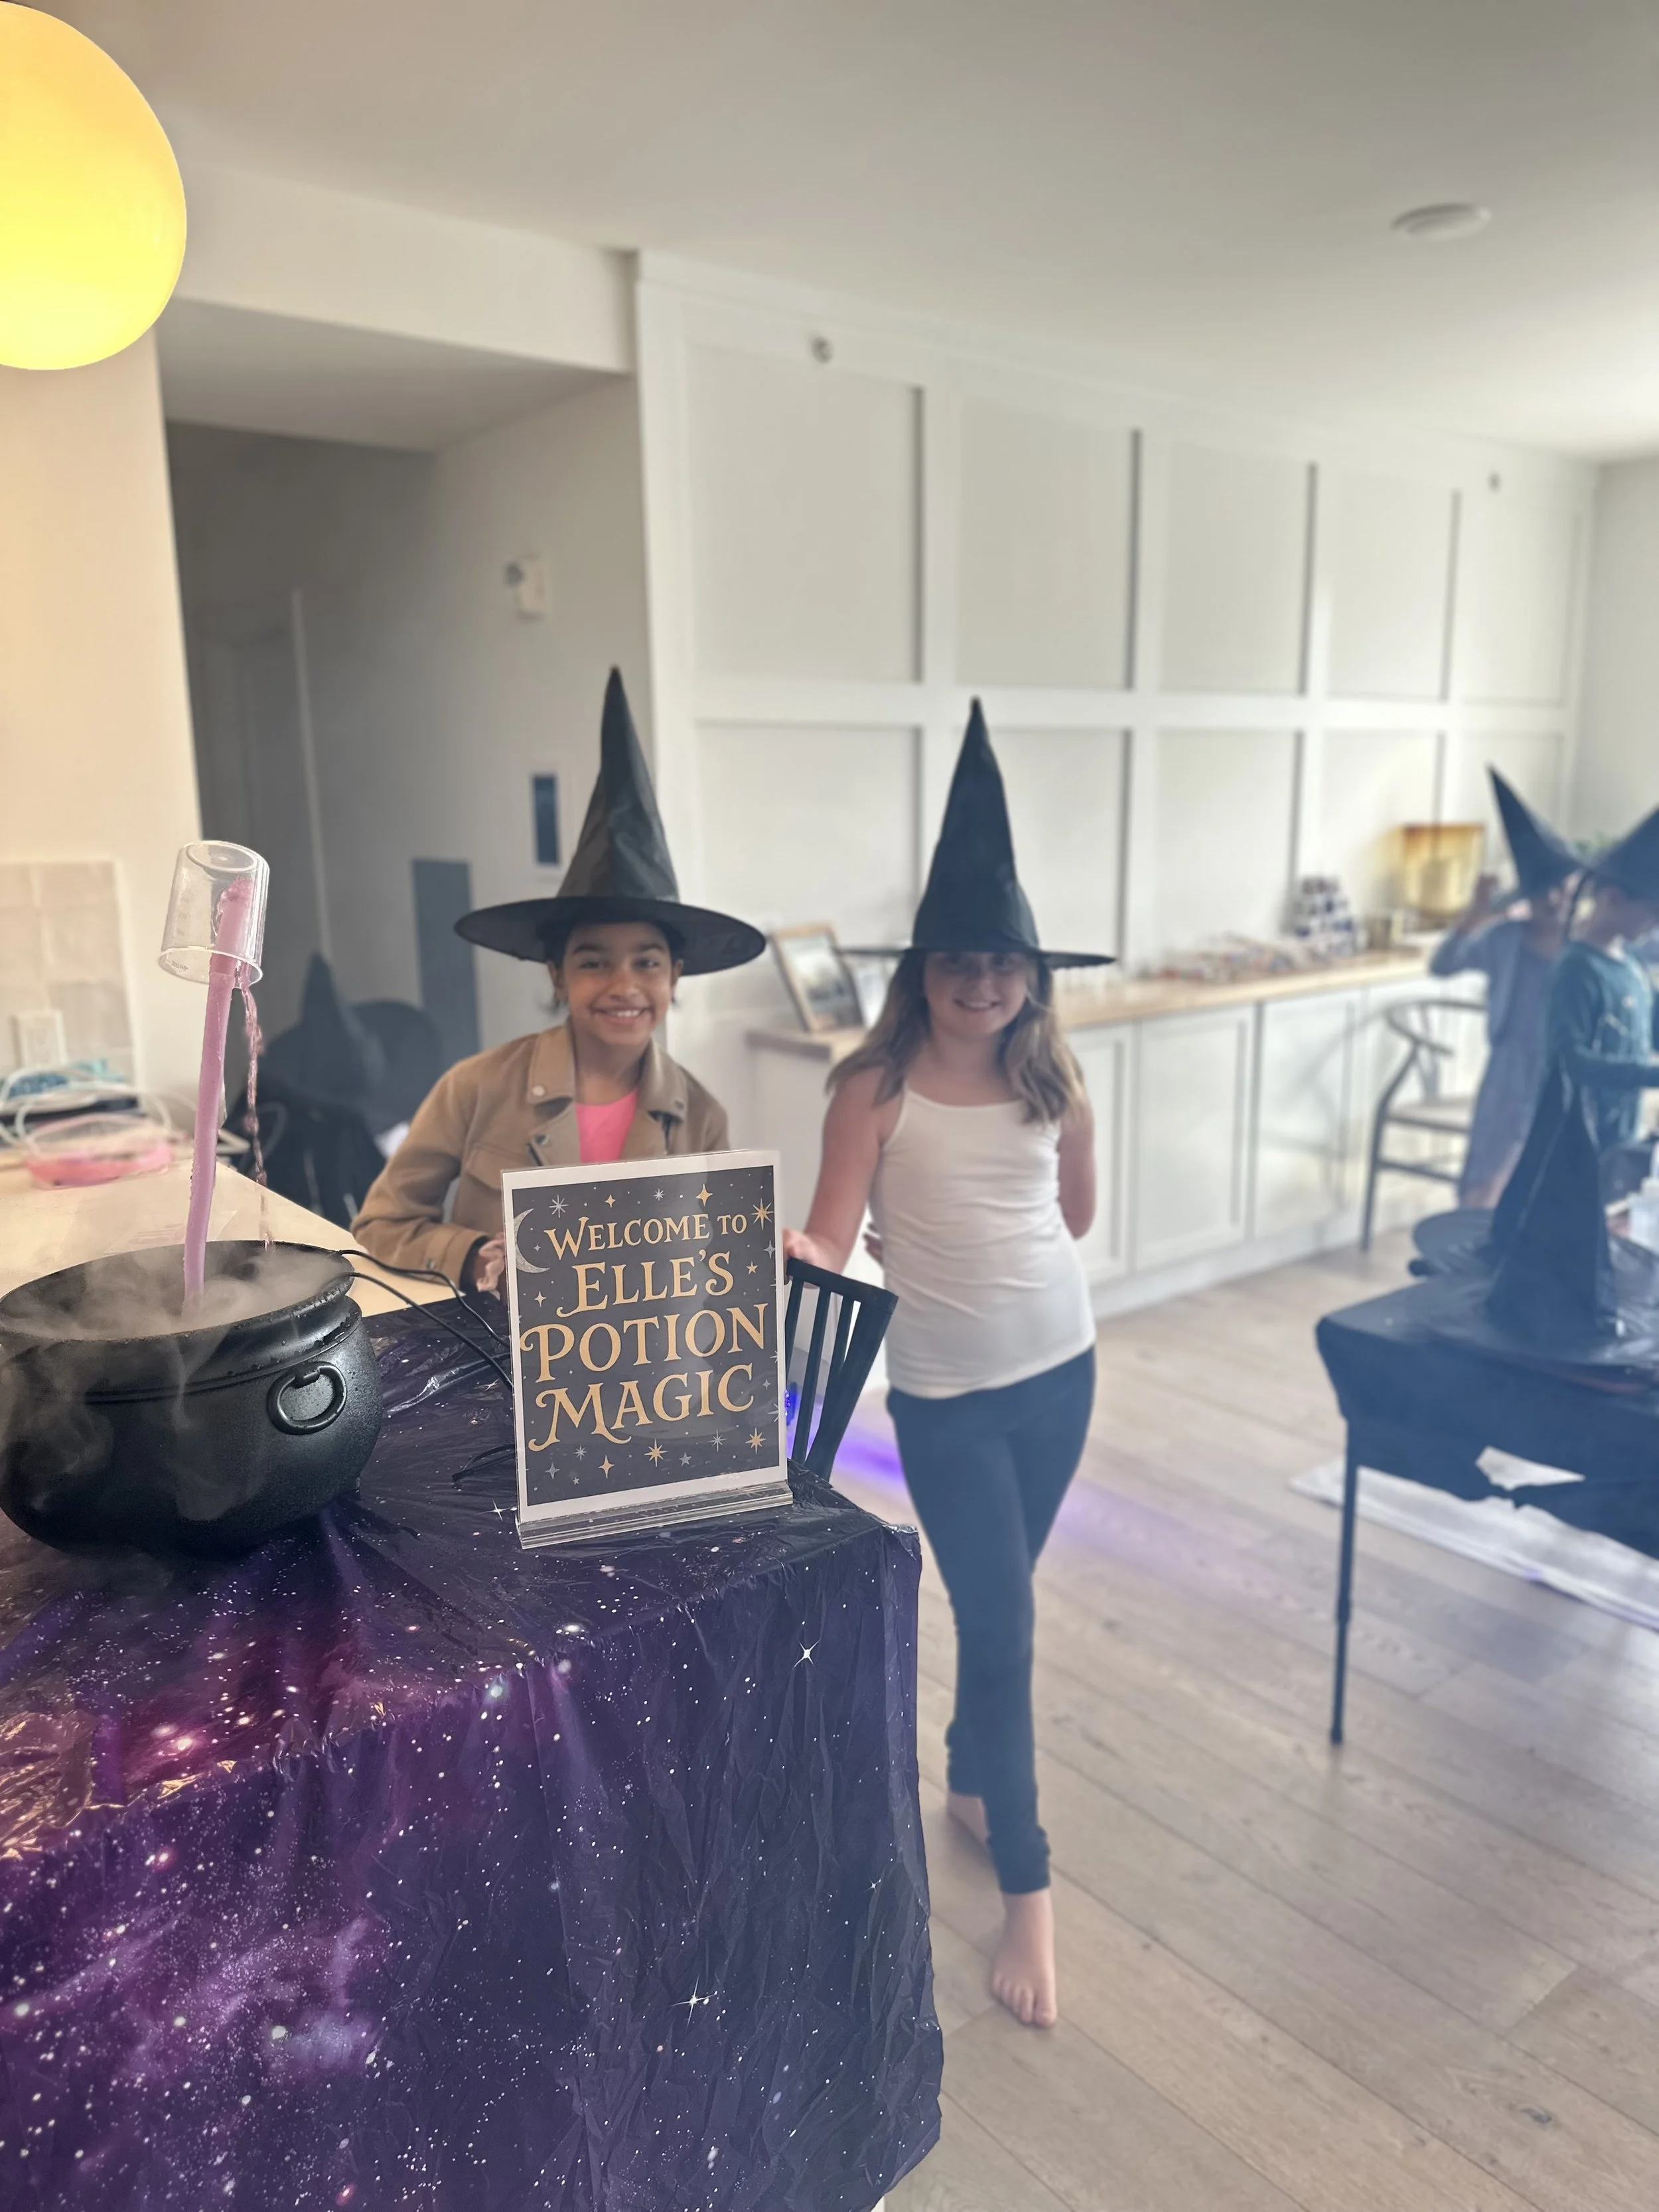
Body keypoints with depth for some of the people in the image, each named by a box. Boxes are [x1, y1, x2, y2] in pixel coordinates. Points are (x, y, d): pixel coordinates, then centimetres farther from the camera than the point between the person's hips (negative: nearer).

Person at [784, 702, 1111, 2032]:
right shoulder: (877, 1089, -12)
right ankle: (1028, 1889, 17)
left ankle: (971, 1776, 46)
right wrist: (779, 1252, -37)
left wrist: (967, 1243, 4)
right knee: (1002, 1622, 0)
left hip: (1060, 1371, 4)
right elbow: (827, 1239, -17)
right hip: (945, 1396, -4)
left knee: (1000, 1603, 20)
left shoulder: (1053, 1085, -2)